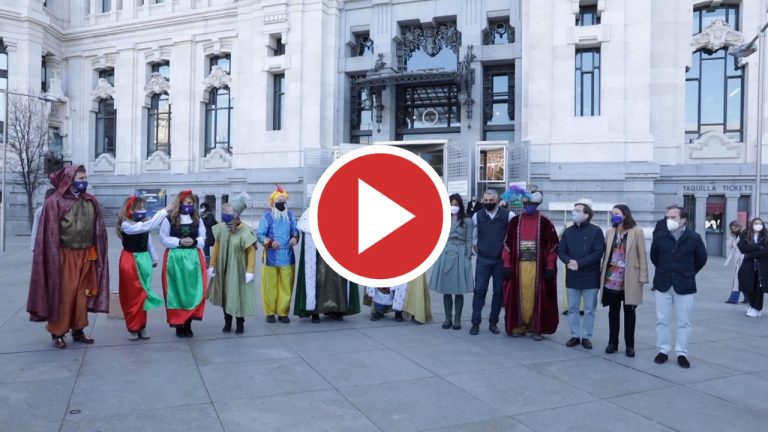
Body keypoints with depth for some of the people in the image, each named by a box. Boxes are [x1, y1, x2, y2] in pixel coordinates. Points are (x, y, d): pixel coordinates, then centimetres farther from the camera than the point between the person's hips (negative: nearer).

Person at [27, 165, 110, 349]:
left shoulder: (91, 201, 7)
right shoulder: (55, 202, -8)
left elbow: (99, 231, 11)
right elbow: (49, 234, -9)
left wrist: (97, 255, 9)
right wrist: (53, 259, -12)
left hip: (86, 256, 5)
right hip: (65, 256, -5)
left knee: (82, 294, 11)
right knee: (63, 295, 1)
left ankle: (78, 330, 22)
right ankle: (57, 333, 14)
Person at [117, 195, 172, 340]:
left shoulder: (143, 225, 7)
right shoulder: (126, 225, -17)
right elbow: (149, 226, -31)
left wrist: (154, 259, 18)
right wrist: (165, 210, -32)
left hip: (144, 260, 7)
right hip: (131, 261, -7)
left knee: (143, 294, 11)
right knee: (133, 295, 0)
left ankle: (141, 326, 21)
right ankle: (133, 328, 12)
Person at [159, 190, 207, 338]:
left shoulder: (197, 219, 6)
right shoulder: (169, 219, -2)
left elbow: (203, 237, 10)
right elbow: (163, 238, -1)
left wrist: (194, 241, -10)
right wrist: (179, 242, -13)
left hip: (193, 258, 3)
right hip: (174, 258, -2)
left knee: (192, 291, 2)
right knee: (177, 291, 2)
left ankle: (188, 324, 12)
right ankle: (178, 324, 11)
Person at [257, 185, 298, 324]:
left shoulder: (290, 215, 6)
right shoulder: (267, 216, -5)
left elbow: (295, 230, 13)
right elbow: (260, 235, -6)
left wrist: (295, 237, -9)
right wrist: (270, 242, -22)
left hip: (287, 257, 3)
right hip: (271, 257, -3)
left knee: (286, 286, 5)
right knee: (270, 286, 5)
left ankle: (283, 312, 16)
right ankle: (270, 312, 17)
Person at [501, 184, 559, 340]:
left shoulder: (545, 223, -1)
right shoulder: (515, 221, 6)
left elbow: (552, 246, -1)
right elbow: (508, 244, 6)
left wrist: (550, 267, -6)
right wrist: (507, 265, 0)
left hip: (538, 266, -2)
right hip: (519, 265, 2)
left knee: (537, 296, 3)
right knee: (520, 296, 6)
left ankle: (537, 327, 12)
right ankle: (520, 325, 16)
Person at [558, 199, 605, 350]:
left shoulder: (596, 231, -6)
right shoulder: (568, 231, 7)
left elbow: (598, 253, -12)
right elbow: (561, 251, 4)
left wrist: (579, 263, -19)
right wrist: (569, 261, -17)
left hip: (590, 277, -4)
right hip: (572, 277, 4)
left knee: (589, 309, 5)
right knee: (572, 308, 9)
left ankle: (586, 336, 15)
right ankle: (575, 335, 19)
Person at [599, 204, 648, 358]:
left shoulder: (637, 232, -4)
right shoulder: (610, 232, 9)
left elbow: (642, 256, -5)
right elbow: (606, 254, 10)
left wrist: (642, 277, -9)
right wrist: (603, 274, 6)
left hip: (629, 279, -4)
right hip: (612, 278, 4)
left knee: (629, 312, 6)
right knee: (613, 311, 9)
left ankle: (629, 345, 14)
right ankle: (612, 343, 18)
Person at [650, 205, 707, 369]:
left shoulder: (694, 237, -7)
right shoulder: (660, 236, -2)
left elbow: (701, 259, 6)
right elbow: (654, 256, 12)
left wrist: (688, 274, 11)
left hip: (684, 285, -1)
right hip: (663, 284, 2)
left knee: (684, 322, 4)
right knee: (662, 320, 6)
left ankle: (682, 353, 13)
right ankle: (663, 350, 16)